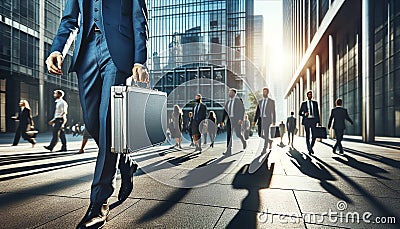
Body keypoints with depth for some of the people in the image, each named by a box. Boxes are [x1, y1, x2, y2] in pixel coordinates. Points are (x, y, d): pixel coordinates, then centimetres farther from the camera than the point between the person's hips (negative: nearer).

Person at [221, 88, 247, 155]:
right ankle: (229, 151, -2)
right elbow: (225, 112, 14)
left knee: (238, 134, -1)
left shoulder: (239, 100, -5)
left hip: (237, 120, -5)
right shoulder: (227, 102, 14)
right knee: (229, 135, -2)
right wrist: (223, 121, 6)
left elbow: (242, 109, -10)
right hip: (229, 120, 5)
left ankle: (243, 141, 33)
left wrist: (241, 119, -20)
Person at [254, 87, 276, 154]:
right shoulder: (260, 101, 12)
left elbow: (273, 112, 0)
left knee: (266, 135, -9)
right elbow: (257, 112, 11)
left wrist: (274, 121, -3)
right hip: (260, 119, 5)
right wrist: (255, 121, 4)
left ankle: (264, 149, 0)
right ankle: (270, 141, 30)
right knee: (260, 135, 4)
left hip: (267, 119, -5)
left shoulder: (271, 101, -1)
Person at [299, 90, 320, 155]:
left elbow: (317, 113, 10)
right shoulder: (304, 103, 6)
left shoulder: (315, 103, 11)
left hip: (313, 120, 2)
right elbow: (300, 113, 8)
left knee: (314, 135, -2)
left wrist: (318, 122, 3)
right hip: (307, 120, -2)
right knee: (307, 136, -1)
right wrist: (304, 114, -14)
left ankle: (311, 147, 20)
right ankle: (309, 149, 8)